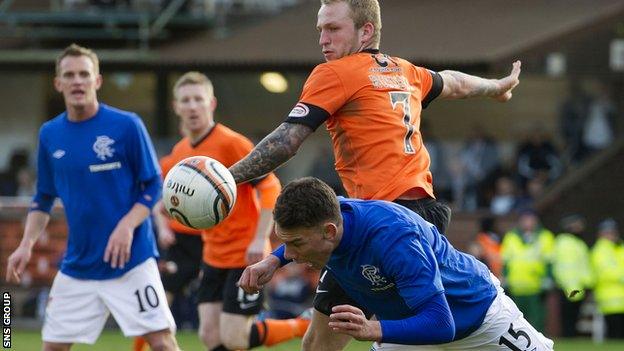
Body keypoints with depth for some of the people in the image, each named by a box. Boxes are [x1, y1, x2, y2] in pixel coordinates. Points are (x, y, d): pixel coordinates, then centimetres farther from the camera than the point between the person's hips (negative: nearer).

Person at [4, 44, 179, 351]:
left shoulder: (127, 126, -7)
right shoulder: (49, 134, 5)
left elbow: (153, 187, -3)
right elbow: (43, 199, 15)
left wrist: (127, 225, -19)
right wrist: (26, 245, 3)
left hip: (130, 259, -4)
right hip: (77, 265, 4)